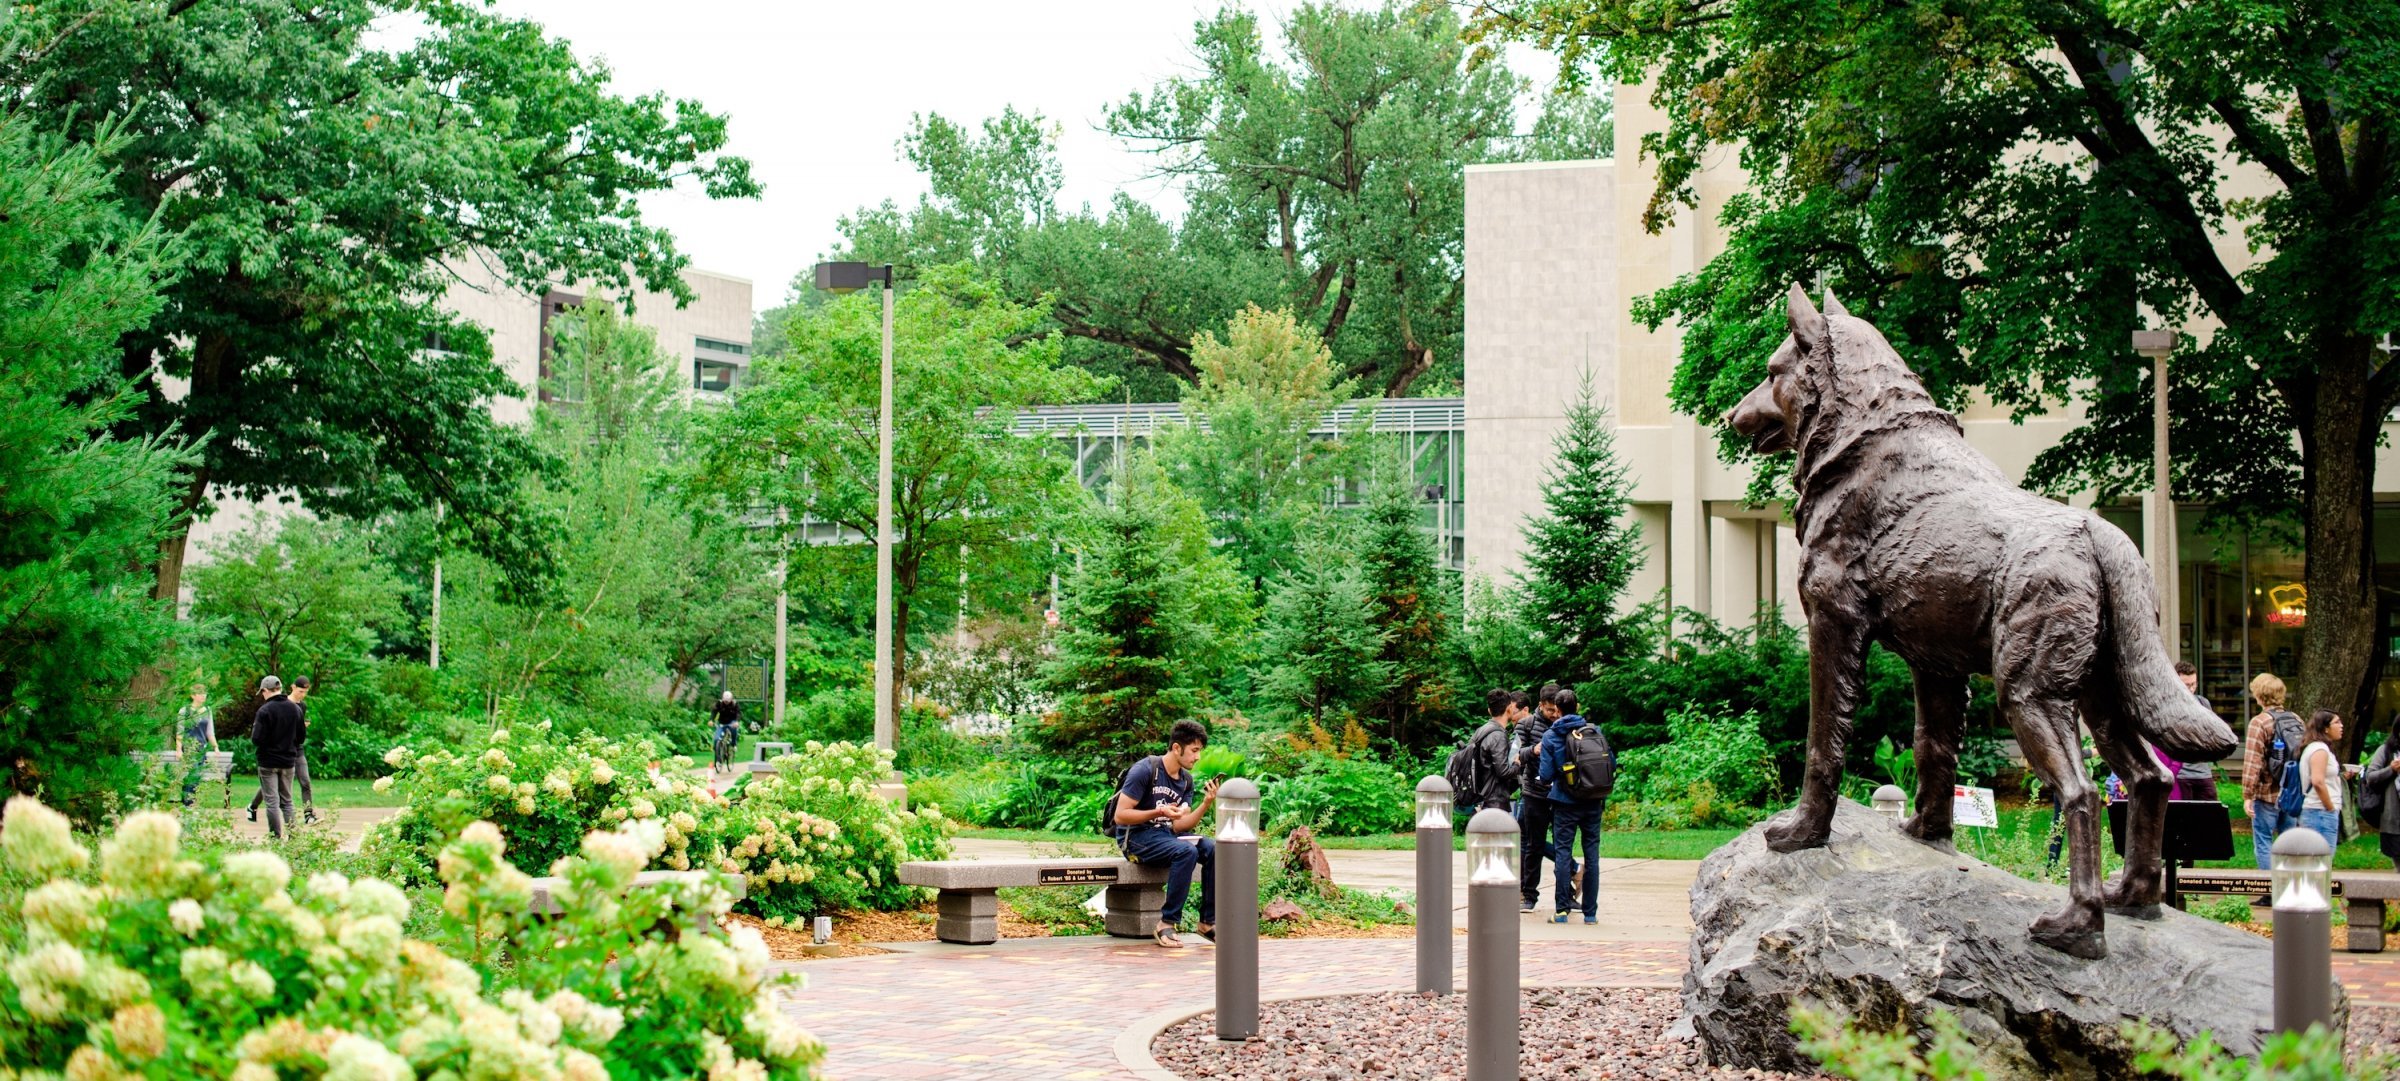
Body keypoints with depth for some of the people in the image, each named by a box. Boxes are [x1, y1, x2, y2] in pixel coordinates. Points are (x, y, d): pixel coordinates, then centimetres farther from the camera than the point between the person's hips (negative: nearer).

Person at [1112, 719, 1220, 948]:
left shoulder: (1185, 779, 9)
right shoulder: (1145, 770, -13)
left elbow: (1179, 826, 1)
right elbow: (1121, 815, -16)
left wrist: (1206, 804, -12)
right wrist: (1159, 812, -26)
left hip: (1167, 835, 7)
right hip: (1137, 837, -7)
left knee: (1214, 850, -18)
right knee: (1187, 852, -33)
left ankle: (1208, 922, -10)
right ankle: (1167, 923, -27)